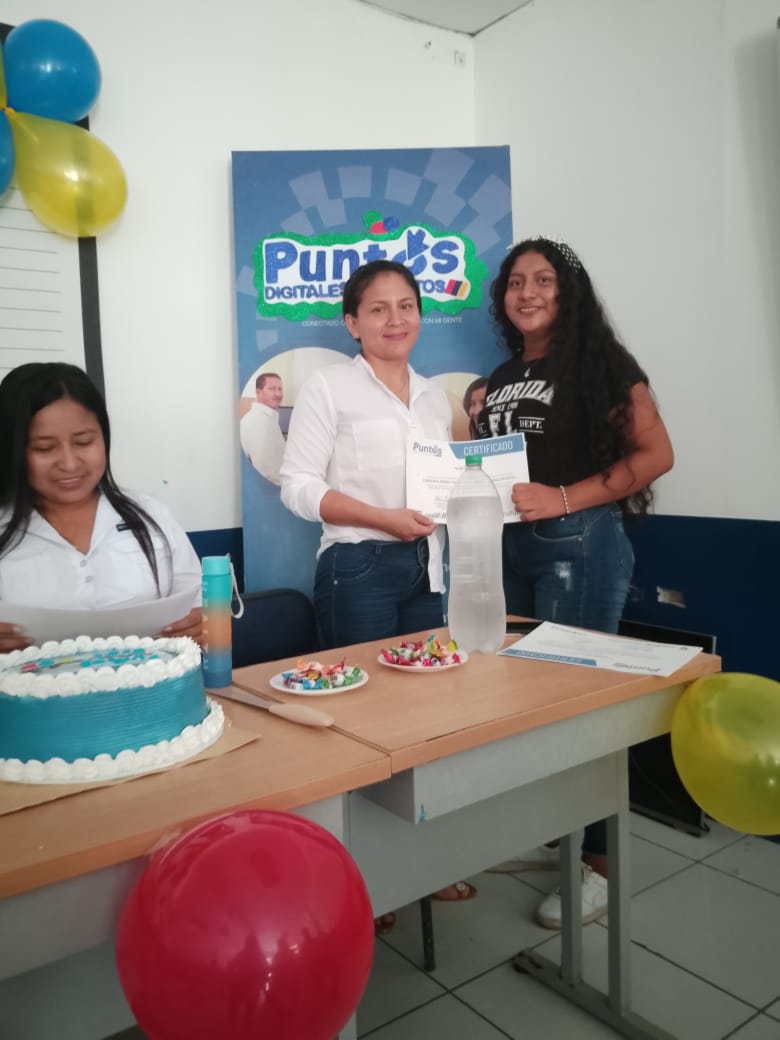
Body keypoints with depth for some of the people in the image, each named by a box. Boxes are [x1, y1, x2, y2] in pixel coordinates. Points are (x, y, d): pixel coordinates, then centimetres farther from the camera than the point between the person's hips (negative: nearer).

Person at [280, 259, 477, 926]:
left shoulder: (435, 396, 15)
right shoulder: (328, 388, -3)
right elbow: (298, 485, -10)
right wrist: (384, 519, -18)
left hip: (427, 569, 6)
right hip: (357, 569, -6)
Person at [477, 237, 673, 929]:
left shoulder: (598, 360, -4)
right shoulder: (502, 378, 16)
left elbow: (654, 454, -11)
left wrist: (563, 498, -19)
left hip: (580, 542, -7)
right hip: (514, 546, 7)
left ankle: (600, 863, 14)